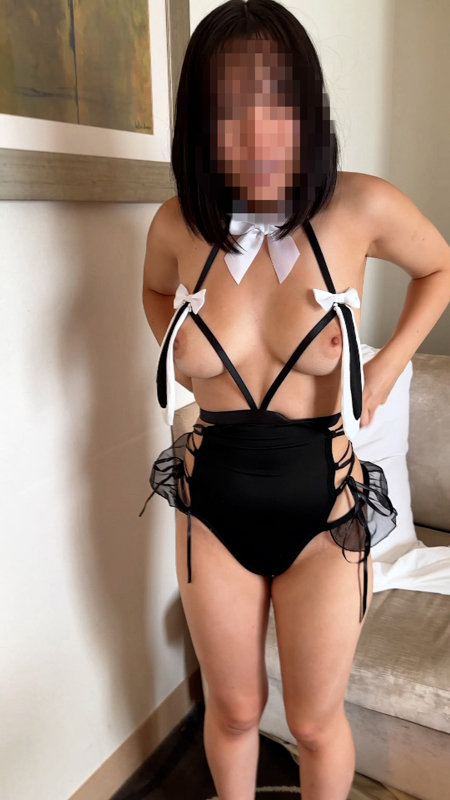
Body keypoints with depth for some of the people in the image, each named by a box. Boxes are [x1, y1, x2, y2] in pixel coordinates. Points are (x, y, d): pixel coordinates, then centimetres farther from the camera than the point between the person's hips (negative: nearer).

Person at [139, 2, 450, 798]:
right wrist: (175, 350, 1)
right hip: (212, 506, 2)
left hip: (321, 509, -1)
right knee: (231, 709, 23)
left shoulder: (362, 208, -14)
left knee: (316, 724, 19)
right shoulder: (176, 225, -7)